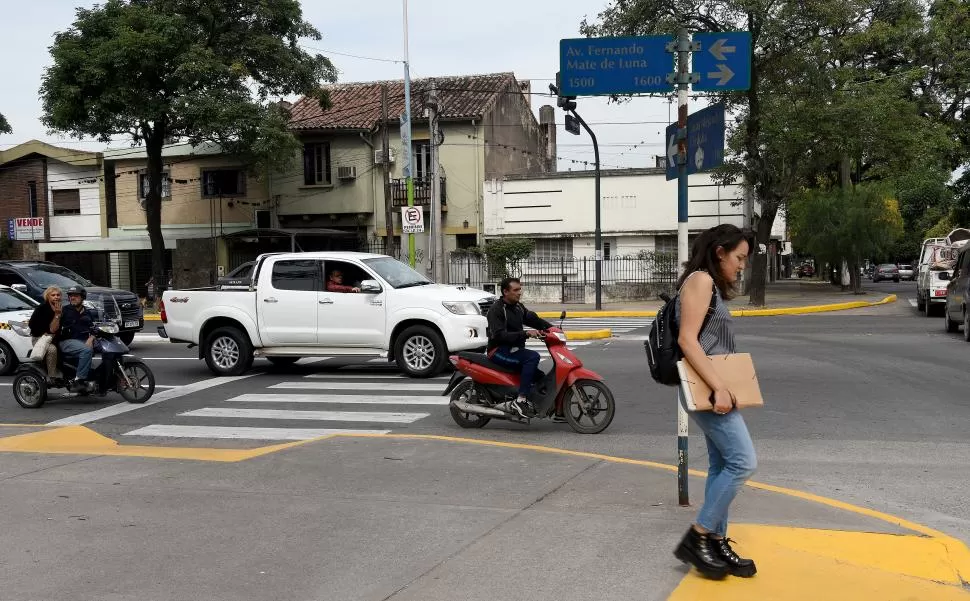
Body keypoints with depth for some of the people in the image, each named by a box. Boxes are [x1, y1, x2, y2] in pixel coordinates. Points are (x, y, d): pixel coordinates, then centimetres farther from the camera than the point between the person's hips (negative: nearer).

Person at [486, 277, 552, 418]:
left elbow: (535, 320, 15)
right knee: (533, 357, -29)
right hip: (499, 351, -9)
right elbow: (500, 335, -23)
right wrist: (525, 334, -31)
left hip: (514, 349, 9)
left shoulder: (518, 307, 14)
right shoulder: (496, 310, -12)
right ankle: (520, 401, -31)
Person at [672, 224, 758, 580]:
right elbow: (687, 340, -20)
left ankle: (717, 544, 15)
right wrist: (718, 388, -24)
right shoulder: (700, 279, -11)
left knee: (722, 466, 10)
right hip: (706, 387, -10)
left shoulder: (713, 286, 19)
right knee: (743, 462, -11)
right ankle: (695, 539, -4)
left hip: (715, 386, 10)